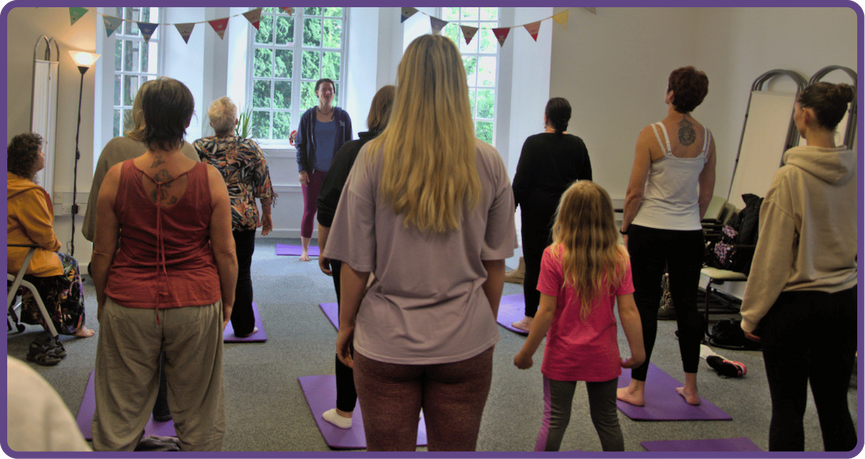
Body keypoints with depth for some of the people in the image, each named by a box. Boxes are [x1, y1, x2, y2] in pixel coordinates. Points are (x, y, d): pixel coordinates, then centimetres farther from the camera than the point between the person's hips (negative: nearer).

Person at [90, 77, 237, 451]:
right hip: (196, 305, 0)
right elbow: (226, 253, -4)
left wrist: (102, 302, 14)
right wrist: (228, 303, 10)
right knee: (198, 414, 14)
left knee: (120, 415, 14)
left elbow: (102, 253, 0)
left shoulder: (118, 177, -7)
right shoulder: (209, 178, -9)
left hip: (129, 305, 1)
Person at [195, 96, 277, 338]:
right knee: (241, 273, 8)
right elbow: (264, 187, -1)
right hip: (243, 219, -1)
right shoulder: (250, 148, -5)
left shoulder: (196, 148, -2)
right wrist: (266, 215, 12)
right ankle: (243, 326, 16)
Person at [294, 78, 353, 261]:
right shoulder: (308, 116, 4)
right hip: (313, 171, 0)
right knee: (309, 210, 2)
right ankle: (304, 250, 11)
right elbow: (300, 144, 6)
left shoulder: (343, 116, 4)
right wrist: (301, 170, -2)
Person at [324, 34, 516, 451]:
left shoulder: (374, 158, -9)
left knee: (386, 449, 13)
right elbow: (495, 262, 3)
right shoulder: (488, 163, -4)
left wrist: (345, 325, 9)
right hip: (465, 340, 1)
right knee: (457, 449, 14)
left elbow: (355, 263, -6)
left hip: (387, 340, -1)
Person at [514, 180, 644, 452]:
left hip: (563, 356, -2)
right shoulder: (619, 258, -8)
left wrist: (526, 352, -5)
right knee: (607, 420, 16)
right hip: (603, 357, 2)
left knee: (554, 421, 8)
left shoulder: (554, 256, -15)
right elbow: (628, 311, -7)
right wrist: (637, 351, 5)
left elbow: (546, 312, -15)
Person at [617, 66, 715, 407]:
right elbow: (707, 192, 10)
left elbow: (635, 192, -11)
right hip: (689, 233, 5)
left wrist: (626, 228, 1)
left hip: (650, 229, -4)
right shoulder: (706, 137, 3)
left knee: (645, 305, 2)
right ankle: (691, 388, 19)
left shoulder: (651, 135, -13)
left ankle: (637, 389, 8)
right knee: (687, 304, 12)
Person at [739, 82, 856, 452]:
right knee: (835, 406, 14)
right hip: (846, 302, 6)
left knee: (787, 408, 4)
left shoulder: (790, 177, -16)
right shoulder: (854, 172, 0)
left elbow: (772, 253, -13)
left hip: (795, 302, -5)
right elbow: (856, 244, 9)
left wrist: (753, 313, -4)